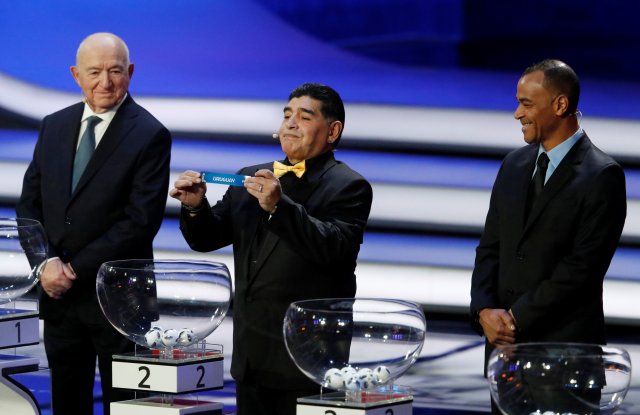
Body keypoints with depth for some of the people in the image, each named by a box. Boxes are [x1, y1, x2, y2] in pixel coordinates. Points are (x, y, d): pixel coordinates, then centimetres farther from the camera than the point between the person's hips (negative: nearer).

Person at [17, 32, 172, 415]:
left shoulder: (150, 135, -8)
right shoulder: (54, 126, 10)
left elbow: (141, 221, -14)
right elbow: (29, 204, 10)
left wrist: (77, 269, -15)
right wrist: (47, 262, -7)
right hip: (58, 295, 5)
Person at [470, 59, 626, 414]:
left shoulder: (602, 175, -9)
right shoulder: (514, 165, 13)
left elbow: (583, 266, -14)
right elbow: (490, 248, 14)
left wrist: (517, 317, -13)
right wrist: (484, 311, -3)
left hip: (566, 344, -6)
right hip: (504, 339, 6)